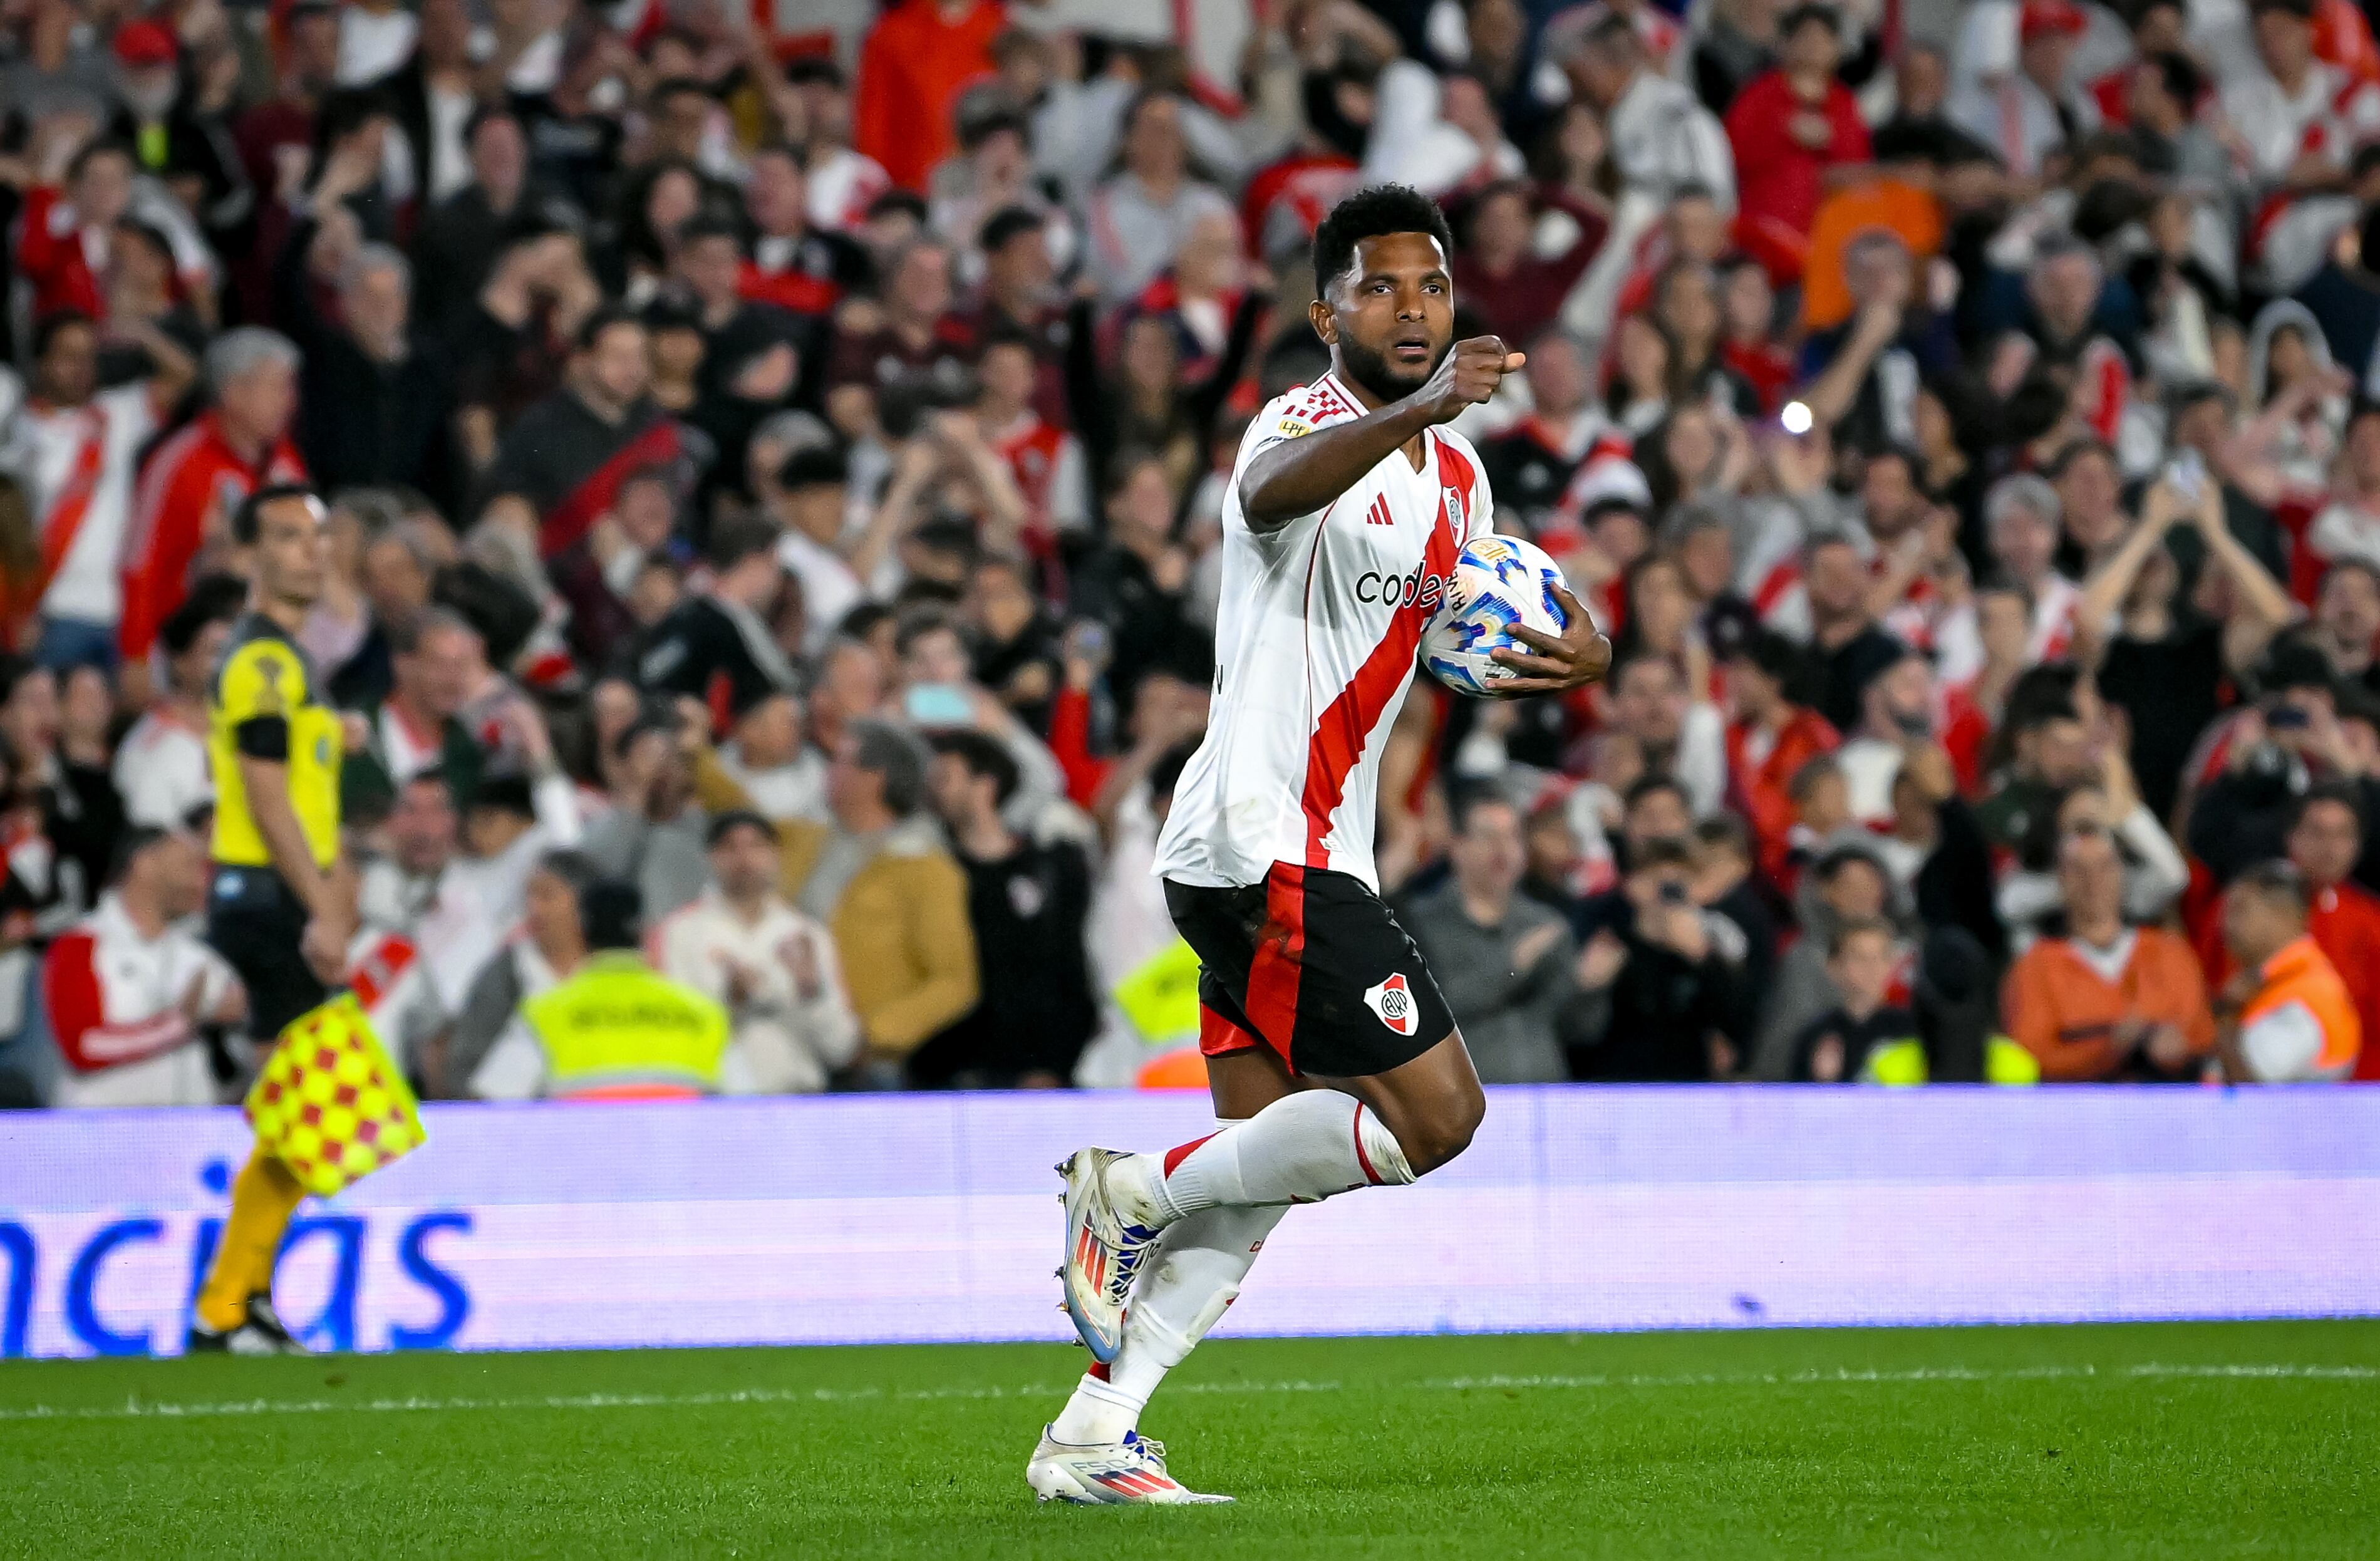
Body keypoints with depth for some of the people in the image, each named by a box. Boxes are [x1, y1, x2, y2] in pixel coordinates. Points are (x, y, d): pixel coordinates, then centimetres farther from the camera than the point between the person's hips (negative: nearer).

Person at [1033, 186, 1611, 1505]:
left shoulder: (1454, 471, 16)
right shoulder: (1306, 423, -12)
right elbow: (1273, 491, -38)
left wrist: (1573, 656, 5)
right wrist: (1411, 411, -56)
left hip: (1315, 845, 10)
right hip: (1265, 844, -10)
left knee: (1262, 1162, 10)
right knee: (1436, 1113, -13)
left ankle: (1093, 1434, 11)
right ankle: (1138, 1191, -2)